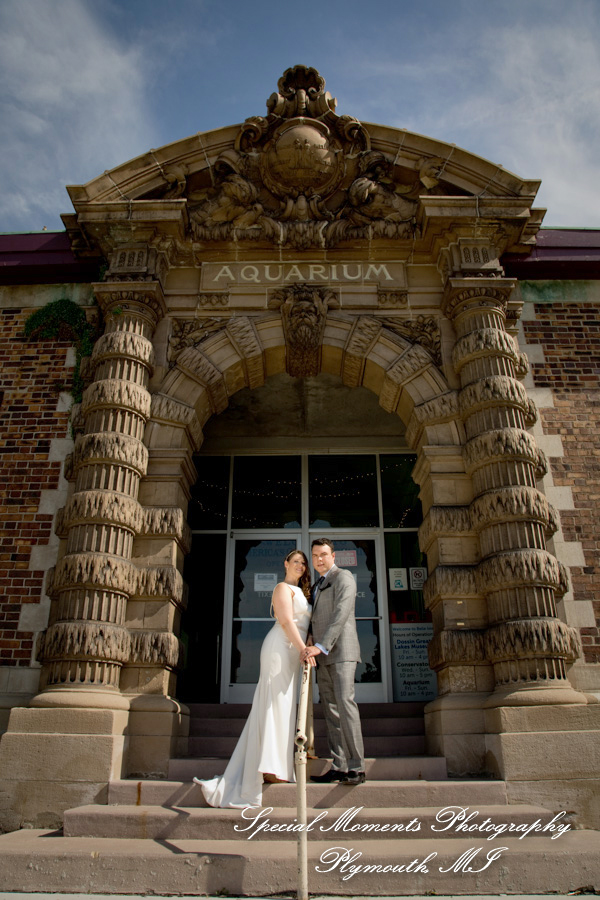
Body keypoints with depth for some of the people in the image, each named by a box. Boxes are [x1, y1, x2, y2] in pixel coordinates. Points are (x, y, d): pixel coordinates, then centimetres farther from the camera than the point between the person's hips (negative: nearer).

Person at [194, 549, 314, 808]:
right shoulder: (284, 588, -3)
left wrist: (304, 650, 9)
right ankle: (270, 767, -7)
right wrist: (303, 648, -19)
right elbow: (286, 621, -14)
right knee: (276, 704, -9)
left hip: (292, 651, 9)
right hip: (280, 648, -9)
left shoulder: (300, 591, 24)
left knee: (283, 706, 8)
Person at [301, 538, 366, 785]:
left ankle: (356, 768, -13)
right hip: (323, 656, 8)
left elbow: (341, 614, -16)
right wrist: (313, 648, 9)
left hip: (341, 651, -8)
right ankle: (339, 767, 6)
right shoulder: (318, 585, 24)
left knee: (345, 703, -16)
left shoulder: (343, 577, -3)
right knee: (330, 710, 4)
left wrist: (321, 646, -23)